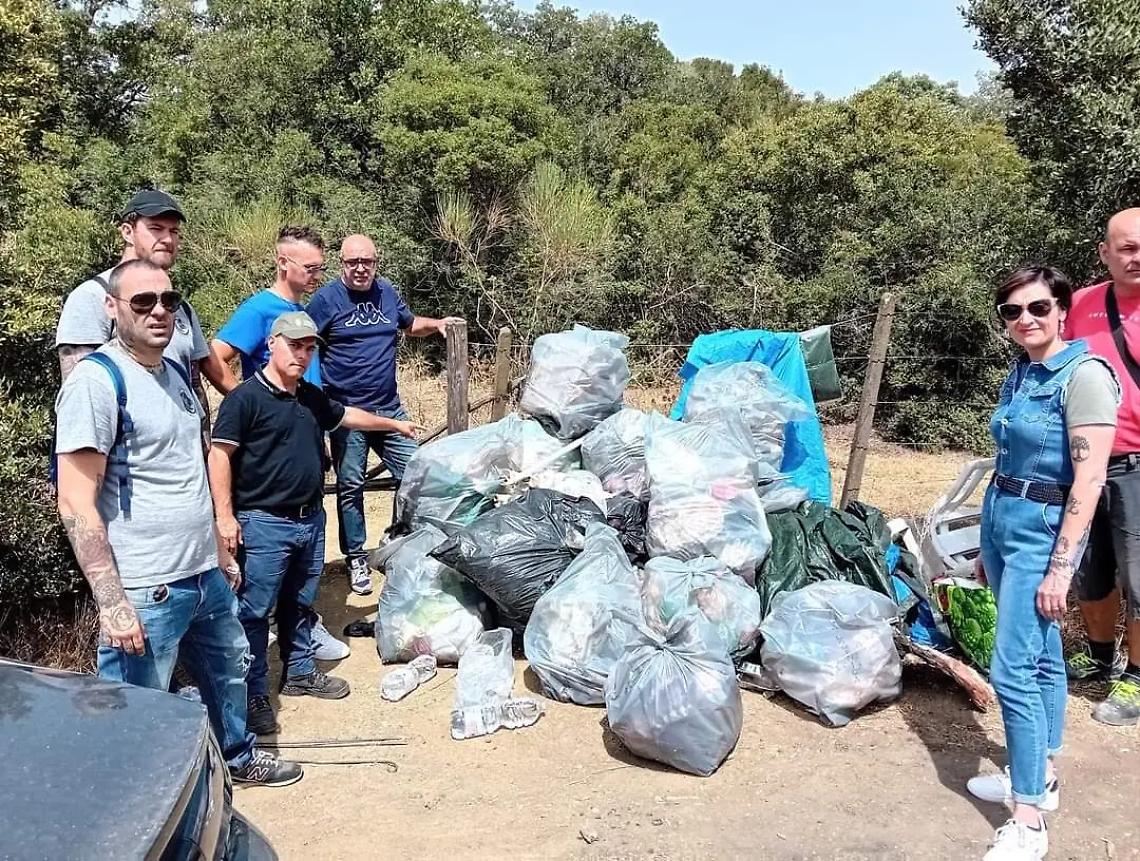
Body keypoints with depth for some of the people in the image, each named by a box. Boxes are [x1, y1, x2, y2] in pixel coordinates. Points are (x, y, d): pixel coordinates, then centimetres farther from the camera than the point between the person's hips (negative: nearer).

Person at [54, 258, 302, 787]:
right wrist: (111, 602, -24)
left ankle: (237, 756, 49)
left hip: (205, 574, 9)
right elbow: (76, 503, -20)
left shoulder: (174, 372, 10)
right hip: (145, 590, -9)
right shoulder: (97, 380, -16)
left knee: (229, 670, 26)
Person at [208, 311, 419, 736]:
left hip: (311, 520, 8)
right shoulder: (245, 397, -12)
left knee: (300, 604, 19)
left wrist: (393, 424, 40)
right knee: (255, 611, -1)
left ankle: (299, 672, 34)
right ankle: (253, 694, 9)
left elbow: (346, 415, 30)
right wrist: (225, 516, -20)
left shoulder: (312, 398, 11)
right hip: (264, 524, -8)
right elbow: (220, 455, -15)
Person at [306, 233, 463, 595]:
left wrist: (437, 324, 7)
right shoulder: (327, 298, -8)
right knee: (350, 487, 5)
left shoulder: (387, 292, 7)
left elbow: (410, 323, 25)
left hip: (389, 409, 5)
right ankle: (356, 558, 19)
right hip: (346, 412, -4)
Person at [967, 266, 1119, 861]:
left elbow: (1088, 479, -19)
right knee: (1042, 656, 18)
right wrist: (988, 544, 20)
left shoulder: (1083, 374, -15)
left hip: (1043, 529, -8)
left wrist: (1060, 567, -21)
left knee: (1013, 669, -11)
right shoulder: (1019, 375, 10)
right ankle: (1041, 776, 30)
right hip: (1001, 520, 8)